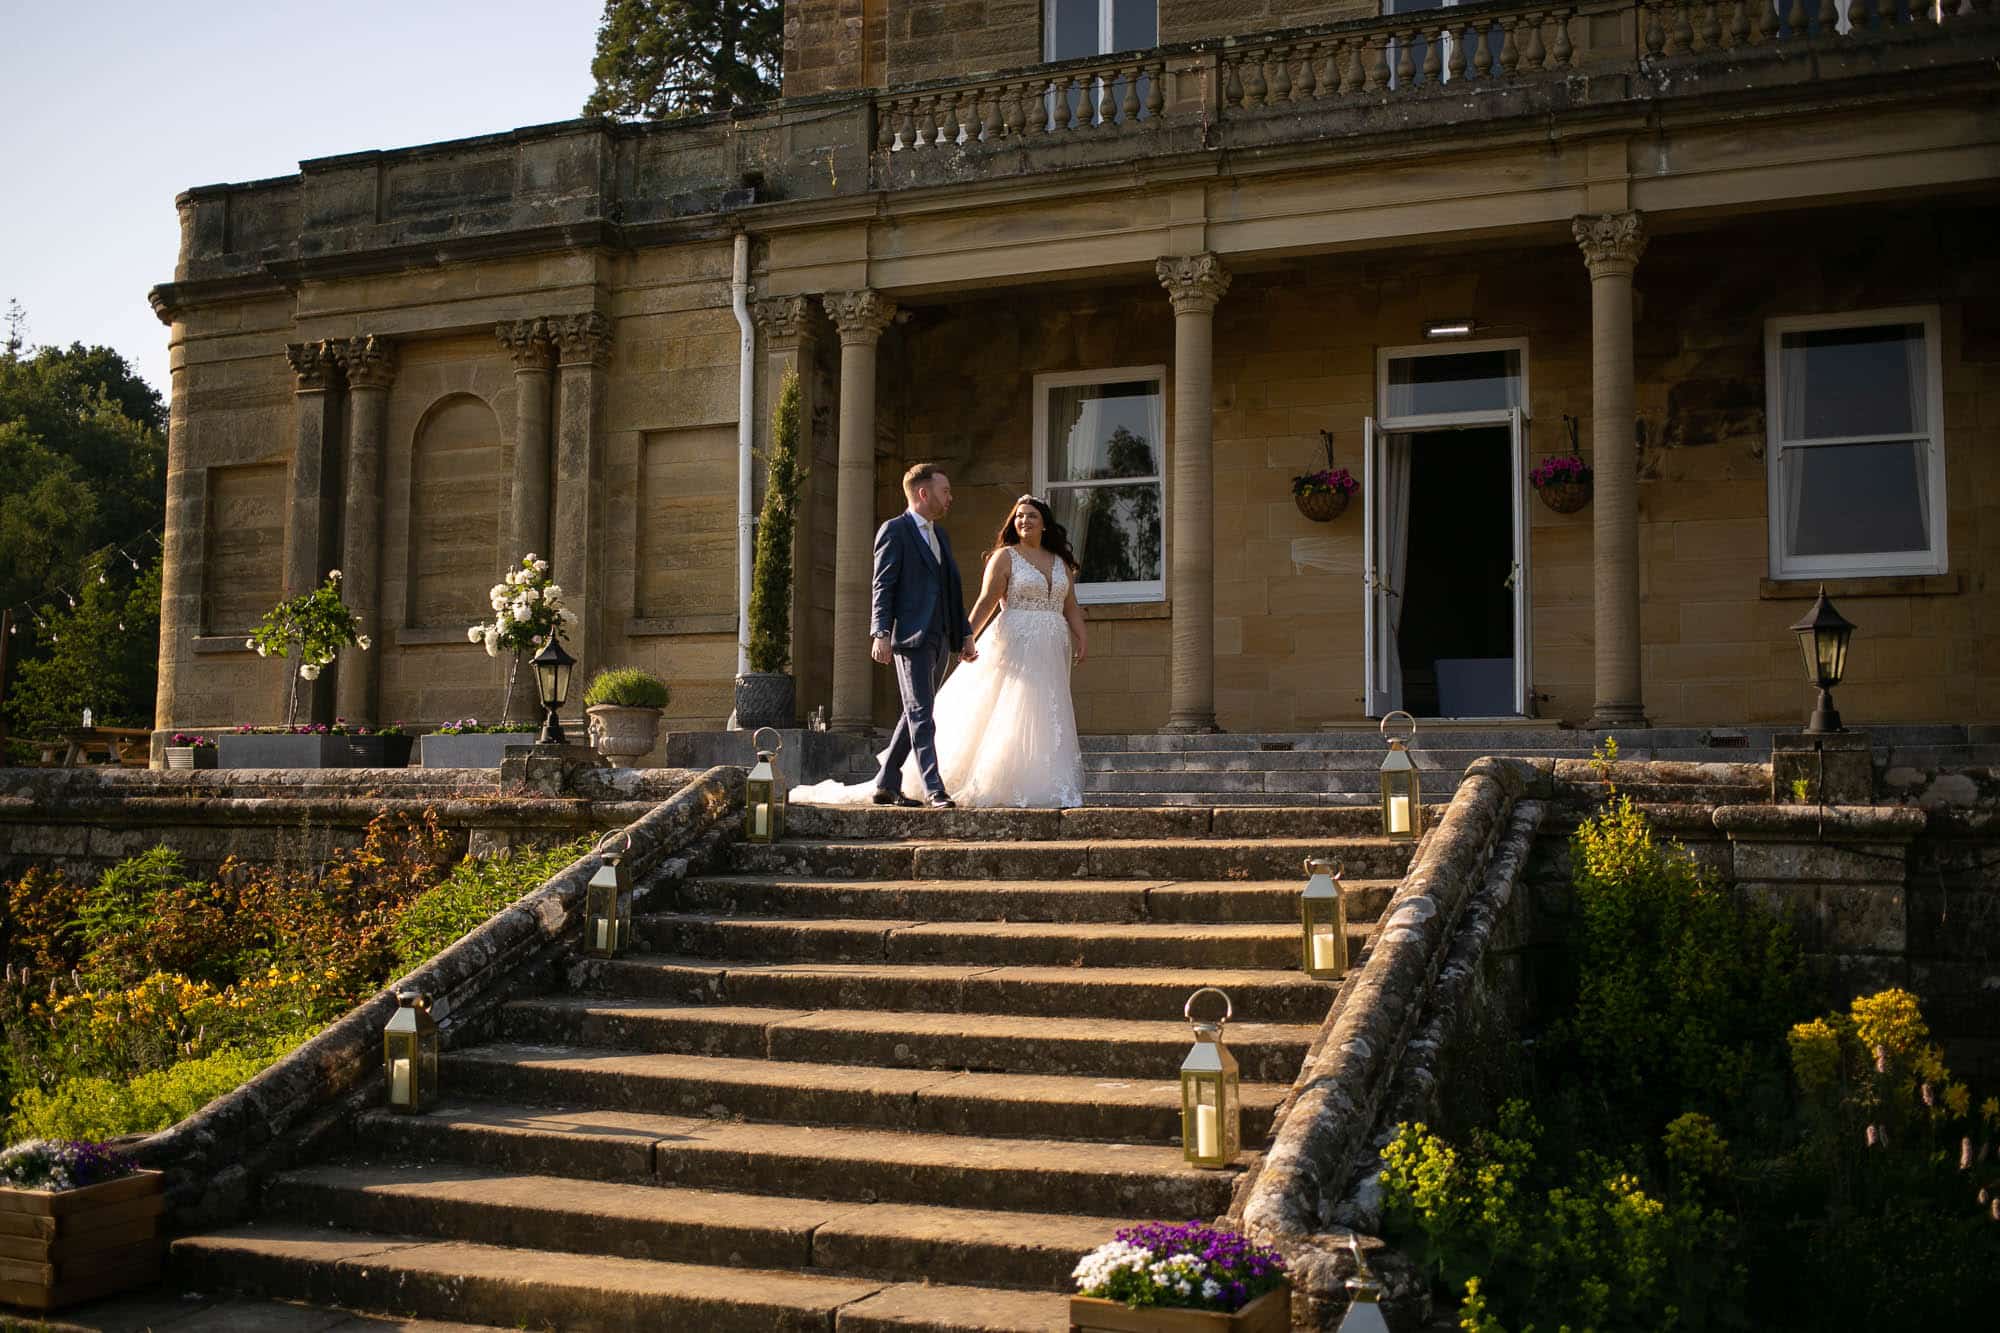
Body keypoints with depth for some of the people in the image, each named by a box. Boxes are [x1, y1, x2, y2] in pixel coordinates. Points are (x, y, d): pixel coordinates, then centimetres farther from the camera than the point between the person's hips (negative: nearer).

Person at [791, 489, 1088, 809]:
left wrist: (1082, 638, 0)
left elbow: (1071, 608, 14)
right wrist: (965, 638, -17)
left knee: (1045, 718, 2)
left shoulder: (1062, 562, 16)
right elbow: (986, 603, -7)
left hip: (1052, 649, 5)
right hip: (1015, 643, -5)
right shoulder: (1004, 557, 1)